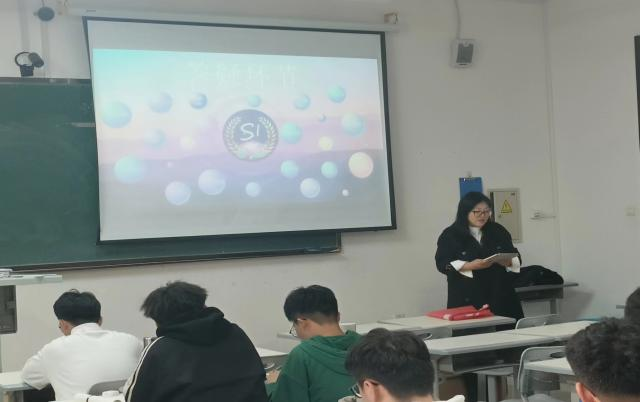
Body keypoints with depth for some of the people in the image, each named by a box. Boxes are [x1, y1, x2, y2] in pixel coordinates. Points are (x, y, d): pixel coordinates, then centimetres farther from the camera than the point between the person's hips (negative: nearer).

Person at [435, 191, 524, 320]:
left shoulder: (498, 231, 13)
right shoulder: (450, 235, 1)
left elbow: (516, 257, 15)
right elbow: (443, 264, -7)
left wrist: (507, 262, -9)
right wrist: (471, 266, -19)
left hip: (499, 296, 3)